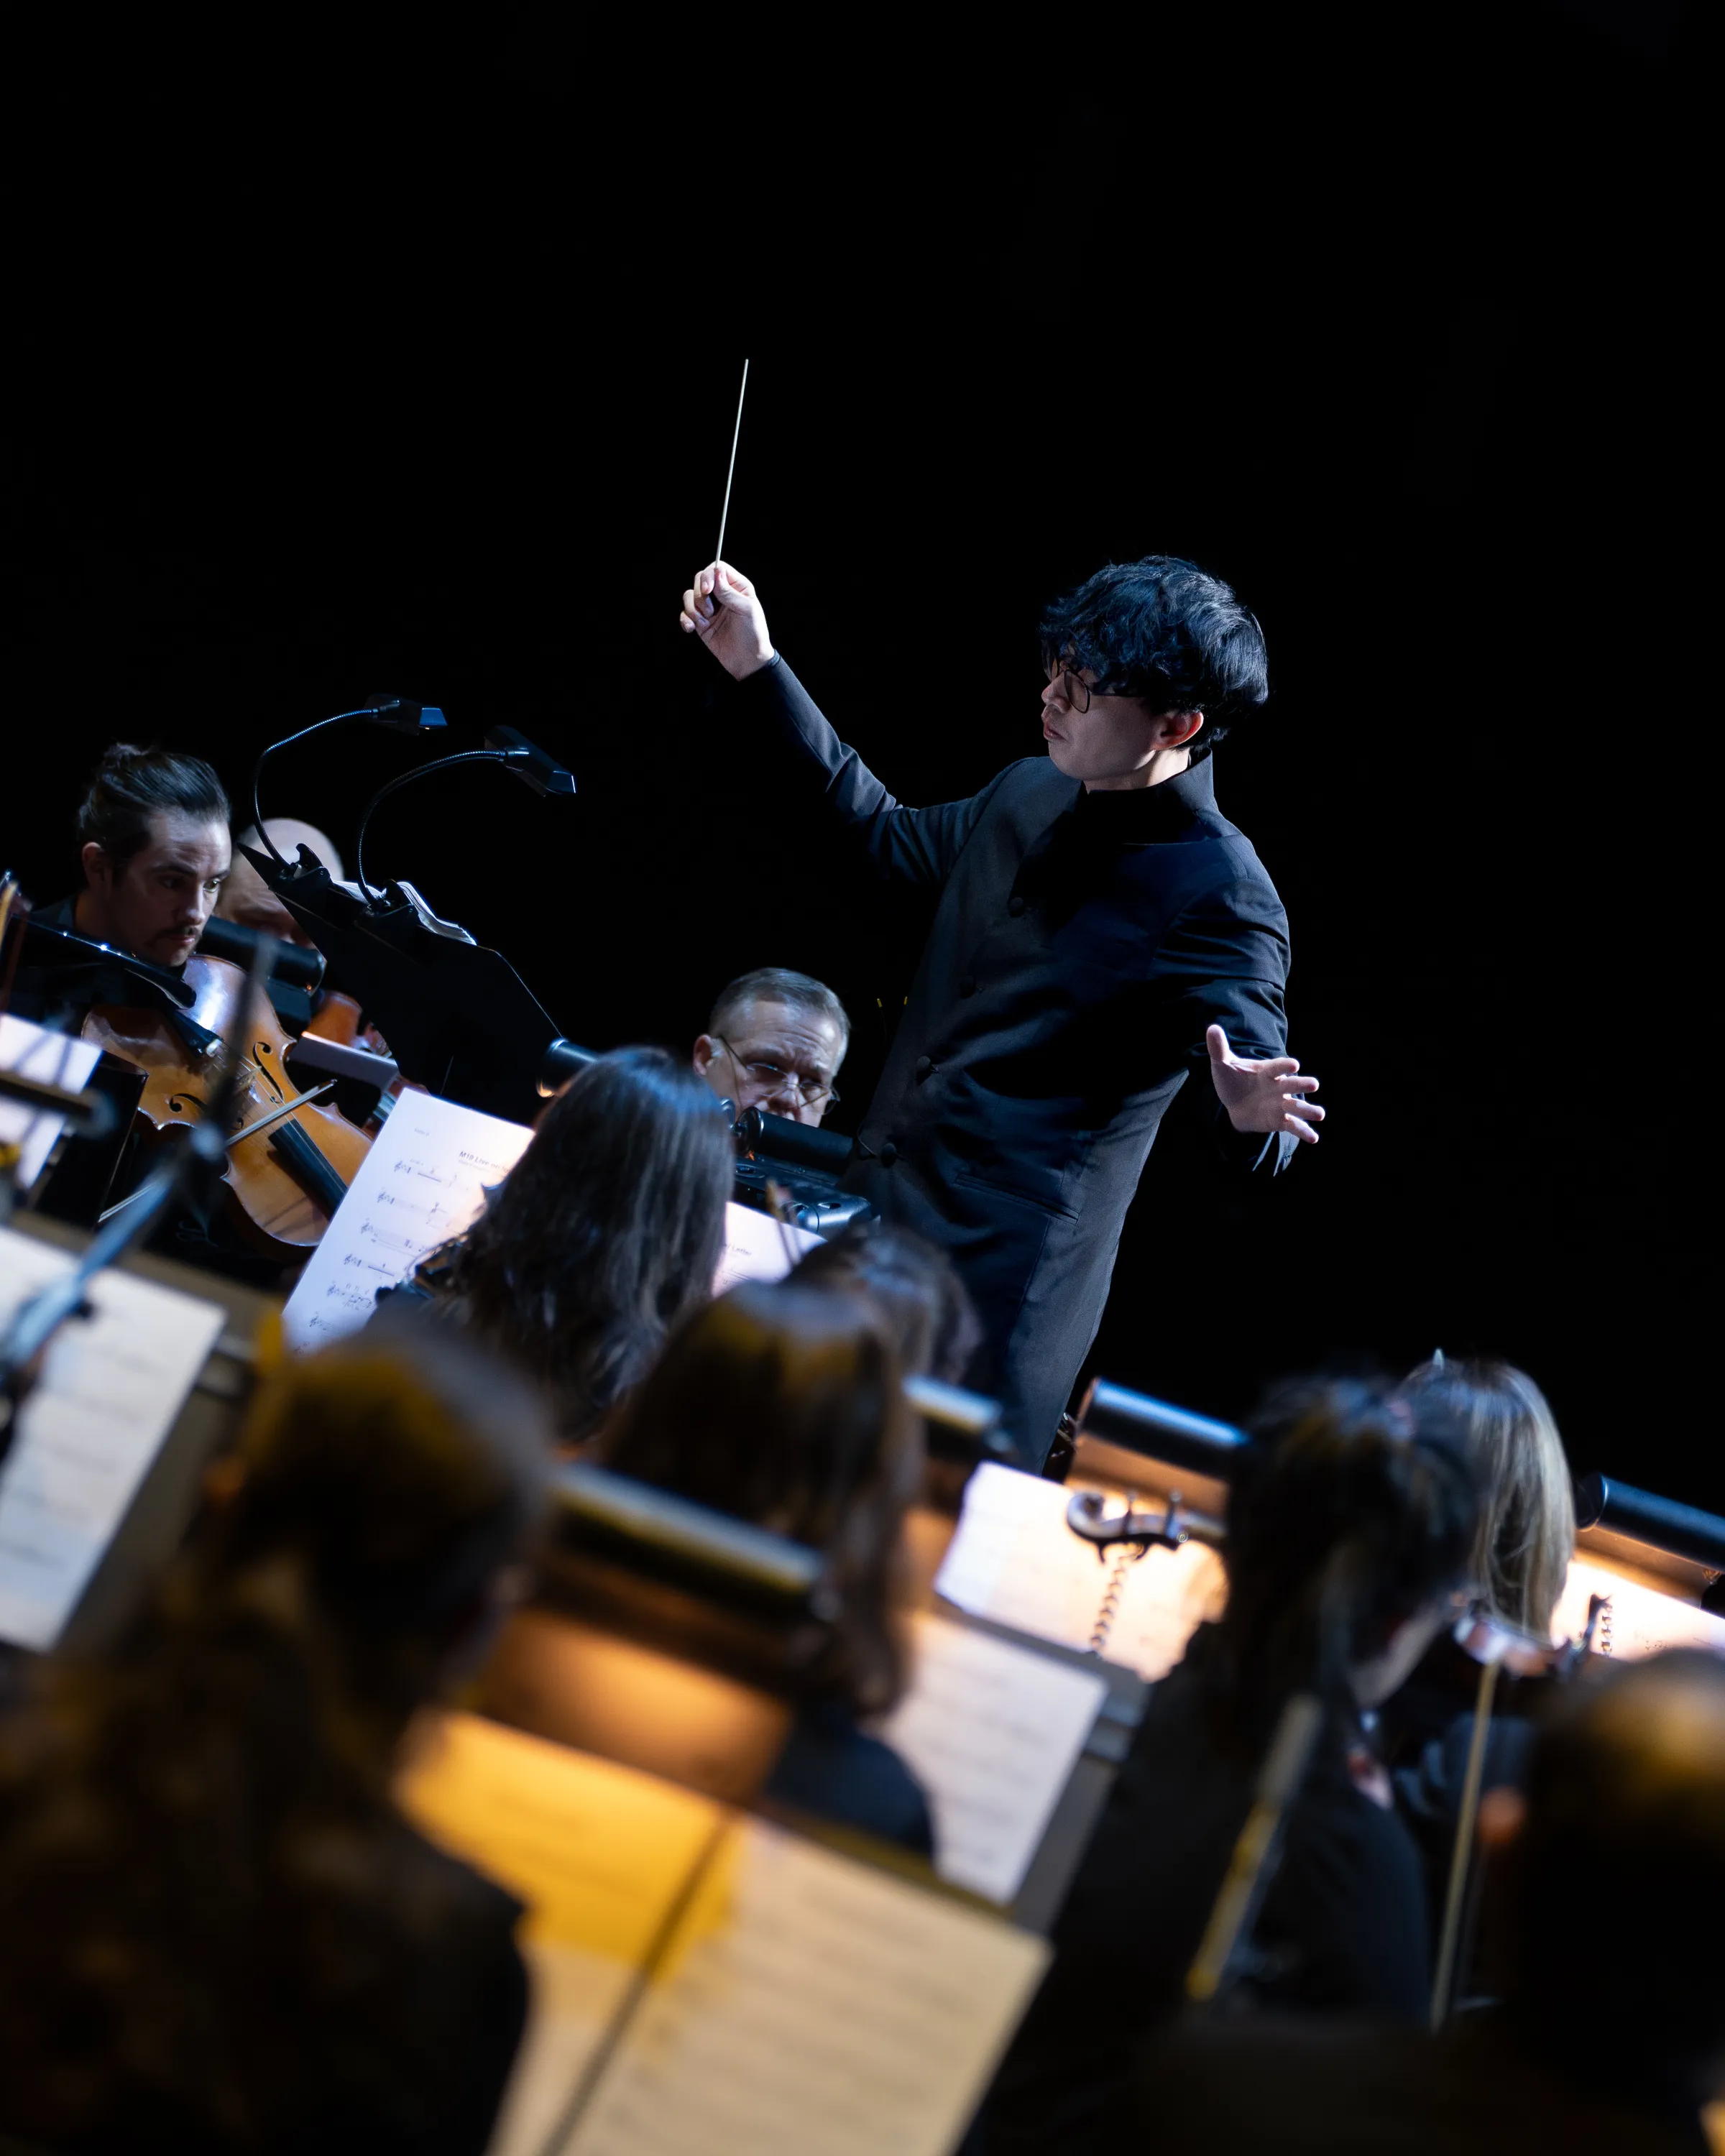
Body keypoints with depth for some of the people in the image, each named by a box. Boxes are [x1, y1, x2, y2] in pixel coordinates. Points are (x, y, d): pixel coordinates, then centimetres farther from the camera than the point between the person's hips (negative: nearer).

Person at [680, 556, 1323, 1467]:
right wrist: (759, 670, 24)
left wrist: (1249, 1112, -46)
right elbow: (894, 839, 25)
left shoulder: (1221, 897, -17)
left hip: (1005, 1289, -8)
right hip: (870, 1219, 8)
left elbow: (1262, 1086, -20)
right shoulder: (1030, 794, 7)